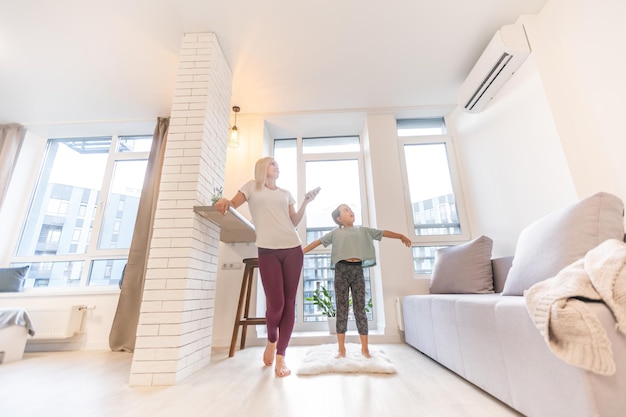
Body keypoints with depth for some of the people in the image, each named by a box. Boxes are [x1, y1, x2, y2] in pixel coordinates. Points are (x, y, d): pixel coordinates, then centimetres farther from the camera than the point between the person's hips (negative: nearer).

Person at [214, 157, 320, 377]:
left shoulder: (285, 193, 21)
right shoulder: (252, 187, 14)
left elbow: (294, 222, 17)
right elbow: (231, 205, 5)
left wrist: (306, 203, 7)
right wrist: (224, 201, -17)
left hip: (292, 249, 4)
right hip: (268, 250, -3)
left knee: (289, 303, 0)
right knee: (275, 304, -6)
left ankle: (280, 357, 14)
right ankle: (271, 340, 28)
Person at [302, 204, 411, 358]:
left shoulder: (363, 230, 15)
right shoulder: (336, 233, 9)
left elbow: (383, 233, 21)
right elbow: (318, 241, 7)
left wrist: (401, 235, 25)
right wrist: (302, 251, 3)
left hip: (357, 269, 2)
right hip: (342, 269, -2)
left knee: (360, 309, 6)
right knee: (342, 309, 2)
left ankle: (365, 348, 16)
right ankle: (342, 349, 11)